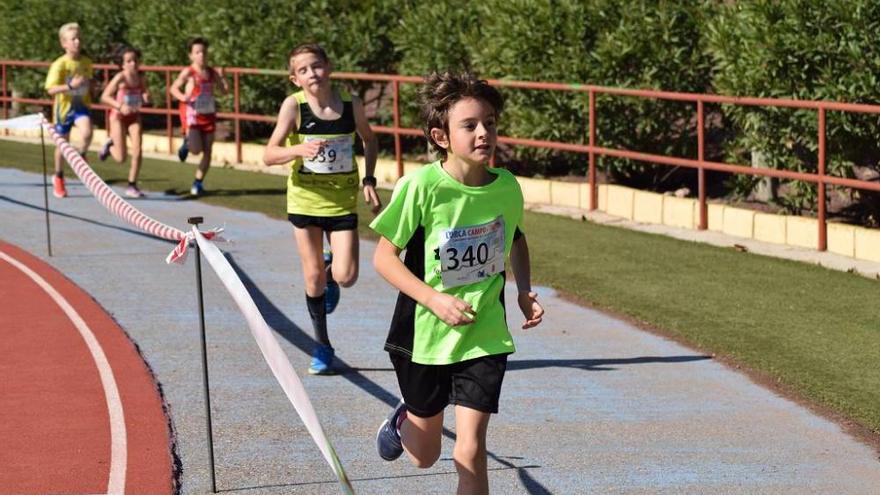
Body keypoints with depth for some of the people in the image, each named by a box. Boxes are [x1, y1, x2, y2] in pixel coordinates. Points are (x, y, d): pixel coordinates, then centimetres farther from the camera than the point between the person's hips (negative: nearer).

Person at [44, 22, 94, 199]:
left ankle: (81, 156, 6)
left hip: (81, 106, 2)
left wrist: (89, 89, 5)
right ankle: (58, 178, 32)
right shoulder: (59, 64, -15)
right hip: (64, 106, -2)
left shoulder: (86, 62, 0)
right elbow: (51, 89, -22)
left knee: (87, 134, -26)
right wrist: (70, 86, -32)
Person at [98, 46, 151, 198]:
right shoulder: (120, 78, -17)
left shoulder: (141, 79, -4)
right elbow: (105, 97, -17)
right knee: (121, 158, -1)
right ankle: (110, 145, 34)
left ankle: (132, 186, 2)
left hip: (134, 117, 4)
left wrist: (146, 97, -16)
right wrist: (120, 106, -30)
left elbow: (146, 98, 8)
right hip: (118, 117, -4)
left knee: (137, 151, -11)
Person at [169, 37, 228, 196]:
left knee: (207, 152, 4)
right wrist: (182, 97, -23)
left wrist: (221, 77, -7)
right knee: (196, 150, -16)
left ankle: (198, 183, 18)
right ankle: (187, 143, 21)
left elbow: (224, 91, 10)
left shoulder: (212, 73, 5)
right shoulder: (188, 73, -7)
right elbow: (174, 88, -4)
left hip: (208, 116, 4)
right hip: (192, 115, -4)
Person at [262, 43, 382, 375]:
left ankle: (331, 270, 27)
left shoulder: (351, 104, -6)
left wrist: (369, 180, 3)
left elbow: (369, 140, 14)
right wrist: (299, 149, -33)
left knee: (345, 277, -11)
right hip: (305, 199, -1)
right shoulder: (293, 106, -11)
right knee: (313, 277, 6)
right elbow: (269, 155, -15)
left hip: (343, 201, 1)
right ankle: (322, 347, 22)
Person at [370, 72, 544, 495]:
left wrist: (524, 290, -1)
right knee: (424, 456, 18)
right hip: (424, 335, -1)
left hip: (484, 338, 1)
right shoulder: (422, 186, -20)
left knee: (469, 451, -9)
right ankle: (404, 419, 55)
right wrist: (435, 300, -24)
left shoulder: (506, 187, -7)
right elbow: (384, 257, -13)